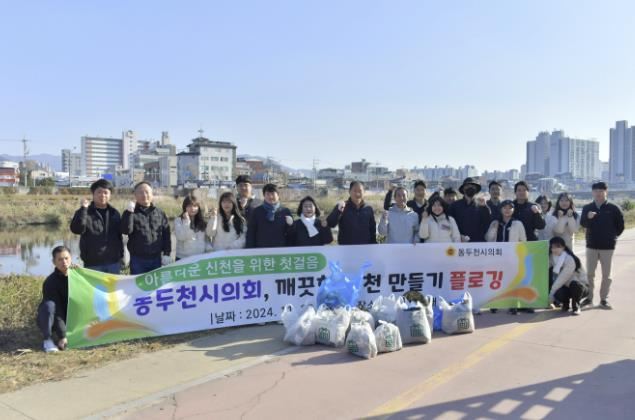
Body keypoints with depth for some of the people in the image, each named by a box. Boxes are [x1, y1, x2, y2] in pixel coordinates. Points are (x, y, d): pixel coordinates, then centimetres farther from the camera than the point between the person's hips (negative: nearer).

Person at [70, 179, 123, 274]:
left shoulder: (114, 213, 10)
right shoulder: (85, 212, -1)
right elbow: (76, 229, -19)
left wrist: (121, 256, 13)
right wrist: (83, 209, -25)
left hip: (113, 262, 4)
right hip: (93, 263, -4)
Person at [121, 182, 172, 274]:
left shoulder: (160, 213, 7)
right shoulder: (131, 213, 0)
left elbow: (166, 234, 6)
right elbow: (126, 230, -17)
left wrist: (167, 253, 0)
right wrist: (129, 212, -24)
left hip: (156, 259, 2)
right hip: (137, 260, -2)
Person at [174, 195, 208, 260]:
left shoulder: (202, 221, 10)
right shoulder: (178, 220, -3)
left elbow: (207, 238, 11)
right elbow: (181, 237, -17)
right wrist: (186, 221, -18)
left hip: (200, 258, 4)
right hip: (183, 258, -3)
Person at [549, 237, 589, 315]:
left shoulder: (570, 259, -24)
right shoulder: (552, 258, -4)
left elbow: (562, 279, -25)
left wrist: (551, 293, -23)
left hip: (581, 286, -4)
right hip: (566, 286, 4)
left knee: (574, 283, -39)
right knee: (558, 294, -31)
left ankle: (576, 306, -11)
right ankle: (565, 304, 6)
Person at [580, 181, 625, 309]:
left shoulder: (613, 208, -4)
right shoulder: (587, 208, 1)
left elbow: (620, 225, 4)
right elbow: (582, 223, -9)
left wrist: (613, 236, 5)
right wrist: (588, 217, -27)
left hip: (607, 246, -2)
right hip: (591, 245, 2)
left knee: (606, 274, 4)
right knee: (590, 273, 7)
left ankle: (604, 299, 11)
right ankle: (589, 297, 16)